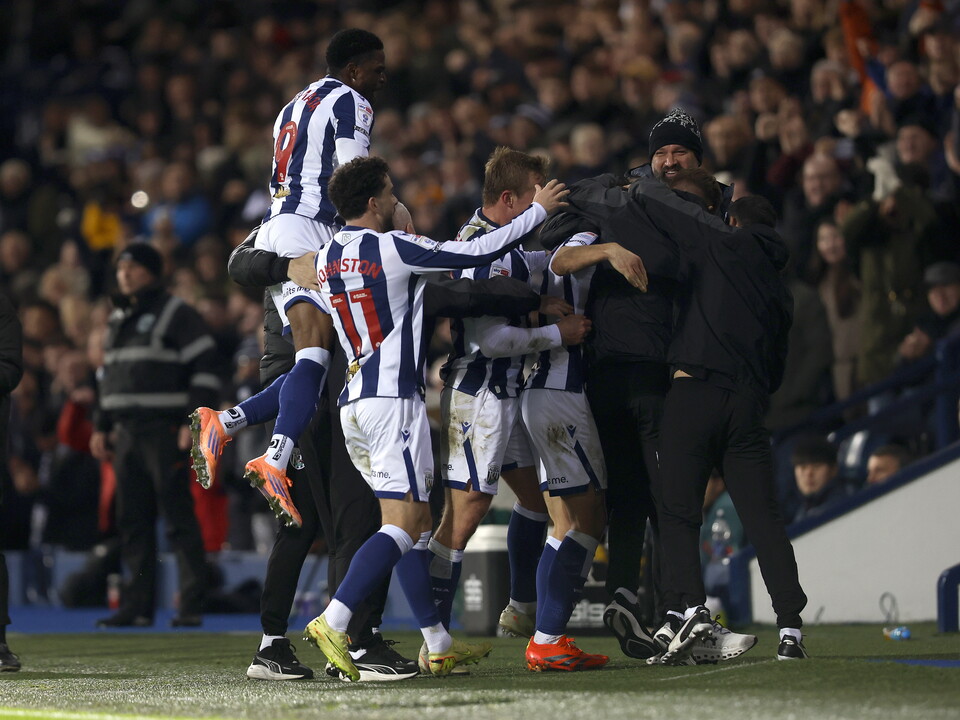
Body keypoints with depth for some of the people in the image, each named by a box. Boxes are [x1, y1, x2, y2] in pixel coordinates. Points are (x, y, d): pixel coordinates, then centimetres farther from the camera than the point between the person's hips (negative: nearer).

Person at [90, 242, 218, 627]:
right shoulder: (118, 319, 20)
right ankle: (138, 605, 11)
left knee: (178, 518, -8)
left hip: (165, 432, -8)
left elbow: (204, 367, -8)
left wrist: (193, 421, -16)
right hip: (126, 433, 8)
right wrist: (101, 426, 20)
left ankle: (192, 605, -7)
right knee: (132, 521, 7)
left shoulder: (177, 314, -4)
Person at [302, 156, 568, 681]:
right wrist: (538, 210, 3)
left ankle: (437, 645, 13)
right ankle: (333, 623, -21)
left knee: (416, 521, 12)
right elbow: (479, 253, -9)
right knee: (403, 525, -10)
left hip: (353, 401, 9)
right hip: (393, 399, -9)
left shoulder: (325, 259, 12)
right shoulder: (393, 248, -11)